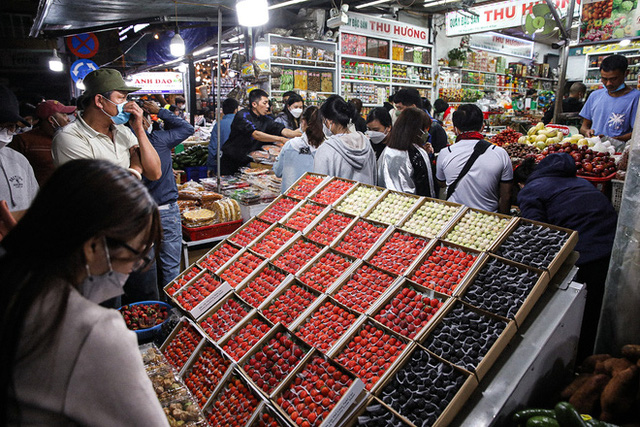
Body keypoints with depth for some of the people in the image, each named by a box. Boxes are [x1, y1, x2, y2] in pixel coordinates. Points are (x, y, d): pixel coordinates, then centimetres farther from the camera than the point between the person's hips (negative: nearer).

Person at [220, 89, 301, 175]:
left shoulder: (265, 120, 3)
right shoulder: (243, 115, -15)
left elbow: (283, 130, -7)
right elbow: (256, 134, -29)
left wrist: (299, 133, -25)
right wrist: (280, 139, -35)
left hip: (248, 162, 5)